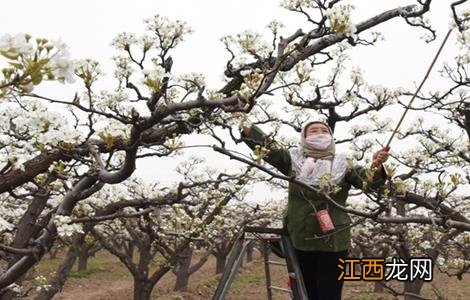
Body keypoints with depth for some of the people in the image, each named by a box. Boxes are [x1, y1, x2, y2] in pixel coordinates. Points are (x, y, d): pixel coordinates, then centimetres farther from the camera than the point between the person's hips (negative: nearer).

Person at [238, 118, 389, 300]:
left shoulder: (342, 164, 5)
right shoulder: (294, 160, 7)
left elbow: (368, 181, -8)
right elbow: (267, 147, -3)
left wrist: (376, 167, -30)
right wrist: (246, 125, -16)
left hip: (333, 241, -1)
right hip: (301, 240, 1)